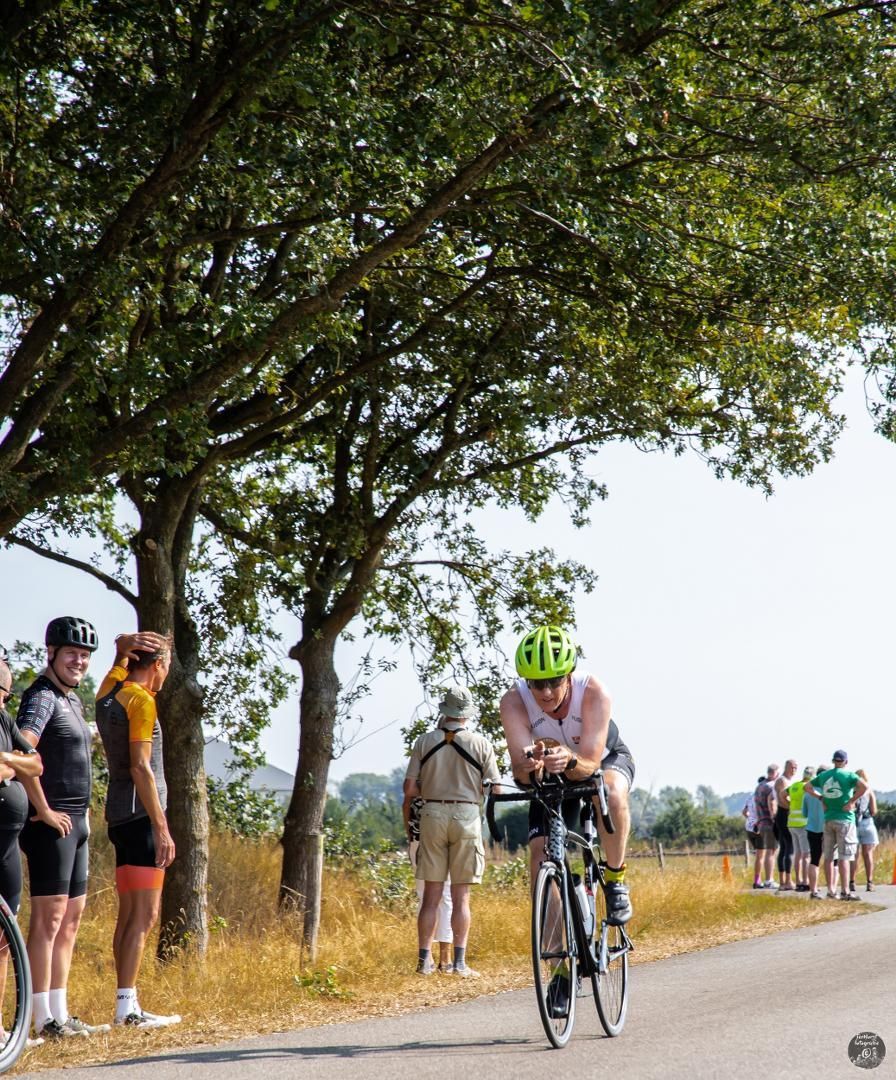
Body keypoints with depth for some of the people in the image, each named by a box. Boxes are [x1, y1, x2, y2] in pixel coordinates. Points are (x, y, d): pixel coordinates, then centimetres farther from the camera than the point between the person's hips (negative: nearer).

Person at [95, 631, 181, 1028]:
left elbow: (122, 651, 31)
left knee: (129, 914, 10)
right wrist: (161, 828, -18)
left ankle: (127, 1005, 10)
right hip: (140, 816, -9)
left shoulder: (109, 690, 13)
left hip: (120, 817, 9)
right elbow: (140, 767, -18)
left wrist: (125, 644, 6)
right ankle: (127, 1006, -13)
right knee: (144, 916, -10)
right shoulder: (140, 701, -11)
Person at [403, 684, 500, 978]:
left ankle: (425, 959, 6)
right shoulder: (481, 744, -2)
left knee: (431, 895, 7)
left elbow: (409, 789, 0)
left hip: (432, 815, 1)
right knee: (461, 896, 3)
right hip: (467, 815, -1)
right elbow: (494, 788, -1)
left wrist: (408, 825, 11)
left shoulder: (425, 742, 2)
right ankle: (459, 962, 0)